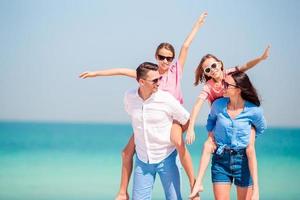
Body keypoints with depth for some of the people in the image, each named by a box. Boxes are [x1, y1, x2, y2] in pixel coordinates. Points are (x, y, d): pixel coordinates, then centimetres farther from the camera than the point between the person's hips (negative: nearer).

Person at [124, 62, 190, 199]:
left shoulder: (166, 99, -15)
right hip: (142, 159, 3)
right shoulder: (129, 97, -5)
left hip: (166, 158, -3)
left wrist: (172, 136, 2)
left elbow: (187, 121, -3)